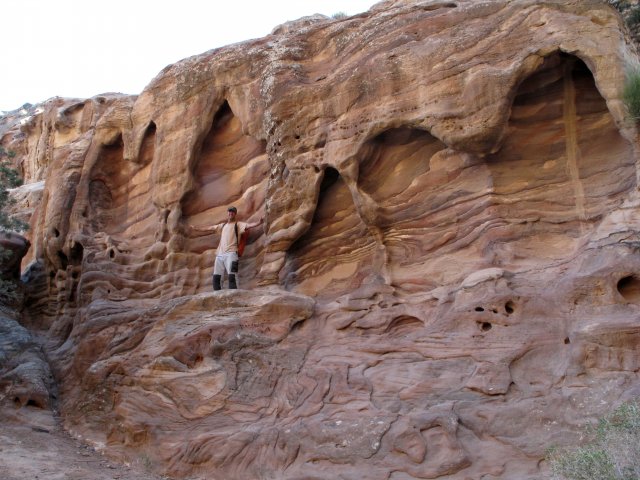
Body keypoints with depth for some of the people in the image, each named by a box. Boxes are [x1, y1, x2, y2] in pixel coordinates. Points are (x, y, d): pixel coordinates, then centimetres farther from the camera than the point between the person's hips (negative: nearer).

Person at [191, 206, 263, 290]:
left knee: (231, 276, -18)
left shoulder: (238, 225, 8)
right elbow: (208, 228, 35)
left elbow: (248, 225, -9)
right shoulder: (222, 225, 25)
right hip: (220, 254, 6)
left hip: (231, 253, -6)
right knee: (216, 277, 1)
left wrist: (259, 223, -28)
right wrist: (195, 228, 42)